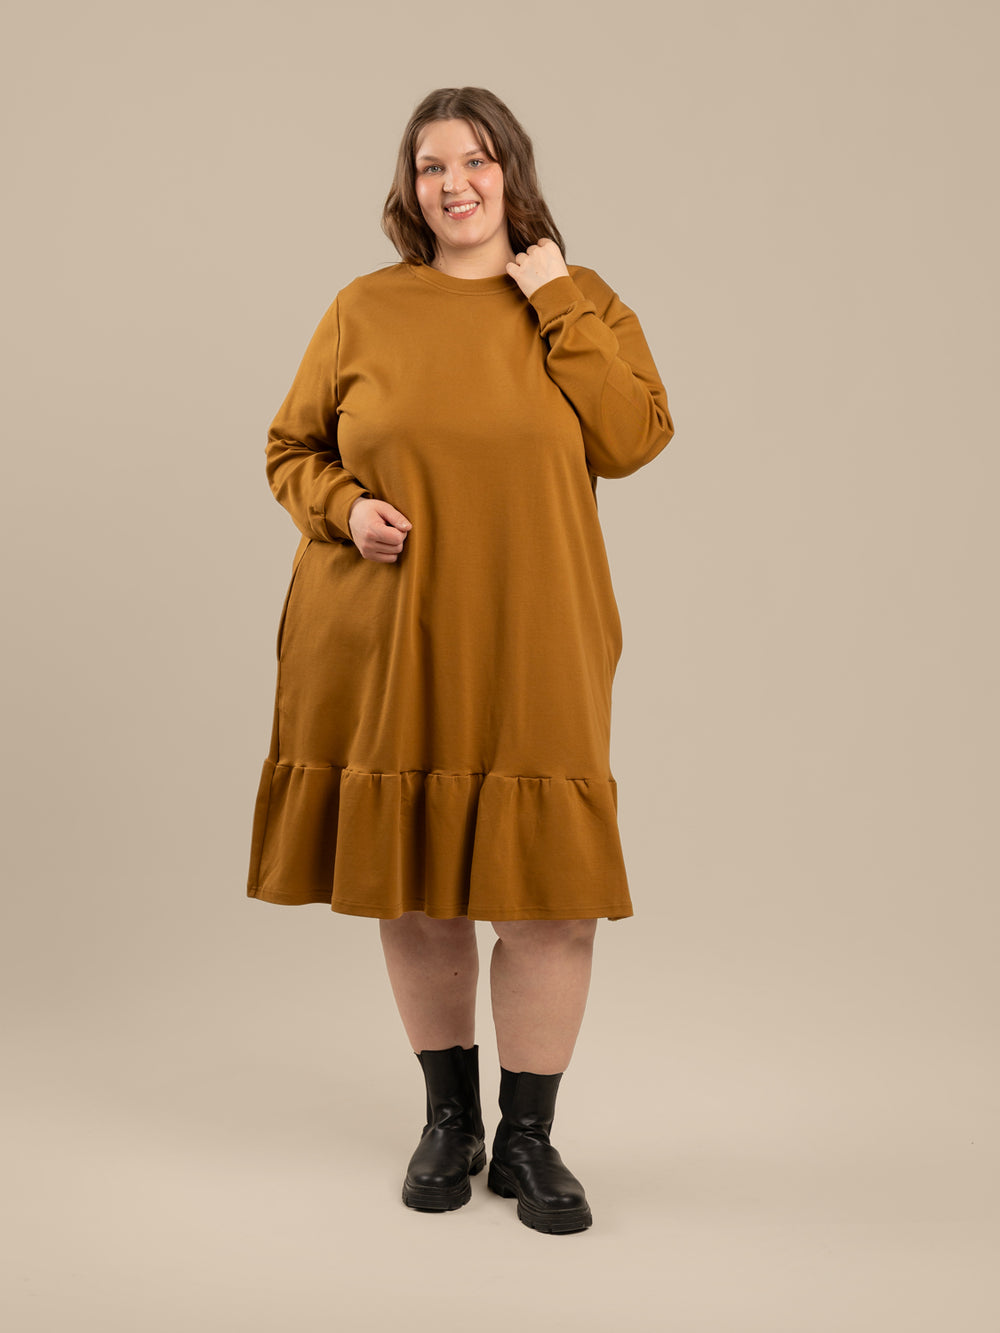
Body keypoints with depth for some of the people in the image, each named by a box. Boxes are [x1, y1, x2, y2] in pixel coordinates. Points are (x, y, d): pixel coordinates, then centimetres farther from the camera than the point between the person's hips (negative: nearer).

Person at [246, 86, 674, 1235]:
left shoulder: (584, 304, 7)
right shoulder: (365, 309, 6)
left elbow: (634, 441, -7)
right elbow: (292, 448, 11)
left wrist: (559, 306, -8)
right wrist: (344, 507, -9)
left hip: (530, 648, 0)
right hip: (386, 645, 1)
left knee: (550, 887, -3)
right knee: (414, 880, 9)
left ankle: (527, 1137, 15)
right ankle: (450, 1118, 27)